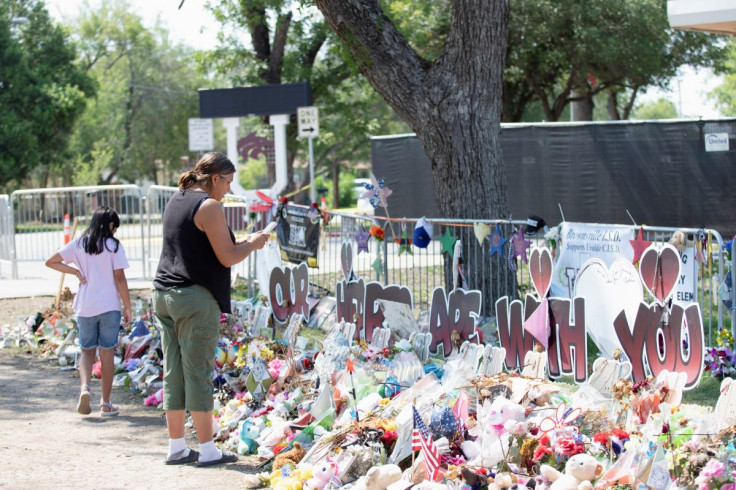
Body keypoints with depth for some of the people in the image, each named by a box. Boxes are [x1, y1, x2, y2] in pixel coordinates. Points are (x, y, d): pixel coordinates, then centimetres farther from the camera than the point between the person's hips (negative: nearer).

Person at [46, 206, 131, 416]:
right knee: (107, 352, 7)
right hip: (109, 306, -2)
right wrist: (127, 307, -1)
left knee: (87, 350, 16)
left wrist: (75, 271, 4)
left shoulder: (78, 245, 3)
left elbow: (51, 261, 2)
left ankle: (85, 386, -11)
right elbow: (120, 278, -8)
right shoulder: (113, 246, -6)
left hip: (85, 307, 3)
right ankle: (105, 403, 9)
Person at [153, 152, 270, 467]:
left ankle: (176, 447, 15)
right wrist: (252, 244, 5)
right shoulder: (208, 207, -11)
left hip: (165, 295, 8)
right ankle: (207, 450, 0)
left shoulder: (176, 201, 16)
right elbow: (227, 258, -12)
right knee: (198, 373, -4)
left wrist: (240, 242, 23)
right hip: (196, 299, -8)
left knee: (173, 373, 10)